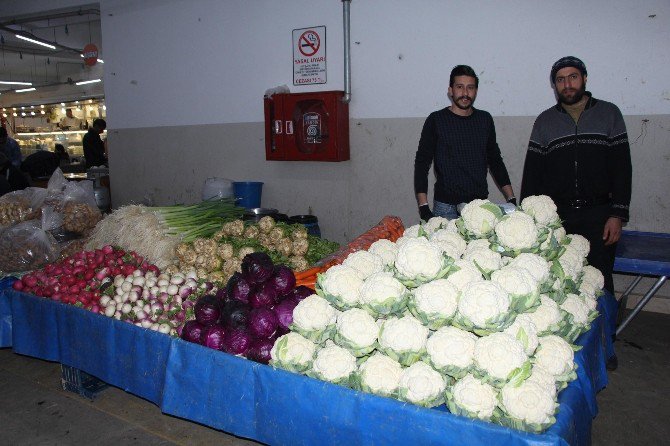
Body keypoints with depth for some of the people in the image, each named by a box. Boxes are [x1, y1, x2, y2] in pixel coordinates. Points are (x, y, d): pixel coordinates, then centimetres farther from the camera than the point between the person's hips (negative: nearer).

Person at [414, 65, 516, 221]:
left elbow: (495, 161, 17)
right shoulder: (436, 120, -1)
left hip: (481, 204, 3)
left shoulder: (485, 119, 9)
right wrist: (424, 208, -11)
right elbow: (422, 164, -2)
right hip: (446, 207, -3)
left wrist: (511, 199, 10)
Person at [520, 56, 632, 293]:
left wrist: (618, 214, -4)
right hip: (556, 216, 1)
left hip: (599, 215, -1)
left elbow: (622, 167, 4)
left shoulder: (609, 113, 8)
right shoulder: (544, 121, 11)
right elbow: (532, 173, 9)